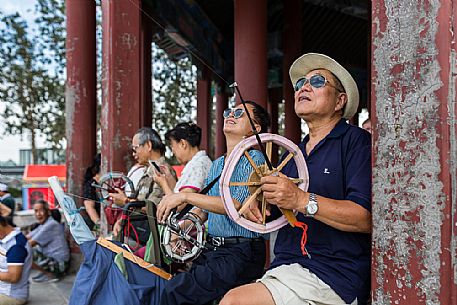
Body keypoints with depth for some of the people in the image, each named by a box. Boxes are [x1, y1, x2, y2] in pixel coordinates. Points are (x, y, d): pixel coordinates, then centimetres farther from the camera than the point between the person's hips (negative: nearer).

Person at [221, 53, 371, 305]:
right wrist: (258, 204, 1)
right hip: (283, 271, 7)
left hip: (331, 280, -6)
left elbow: (366, 218, -16)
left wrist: (302, 200, -23)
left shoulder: (356, 141, -3)